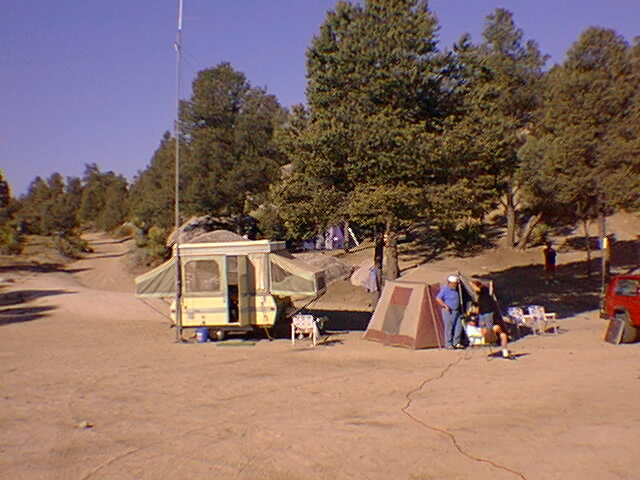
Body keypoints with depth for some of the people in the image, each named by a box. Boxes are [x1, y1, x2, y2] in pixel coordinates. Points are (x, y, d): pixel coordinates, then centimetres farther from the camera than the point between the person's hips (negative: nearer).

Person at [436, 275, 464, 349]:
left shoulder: (455, 290, 11)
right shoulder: (445, 289, -11)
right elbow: (438, 299, -16)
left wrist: (459, 309, 19)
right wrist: (445, 305, -20)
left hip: (456, 311, 8)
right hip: (448, 311, -8)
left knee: (458, 327, 4)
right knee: (448, 327, -4)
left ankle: (456, 343, 12)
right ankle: (448, 344, 4)